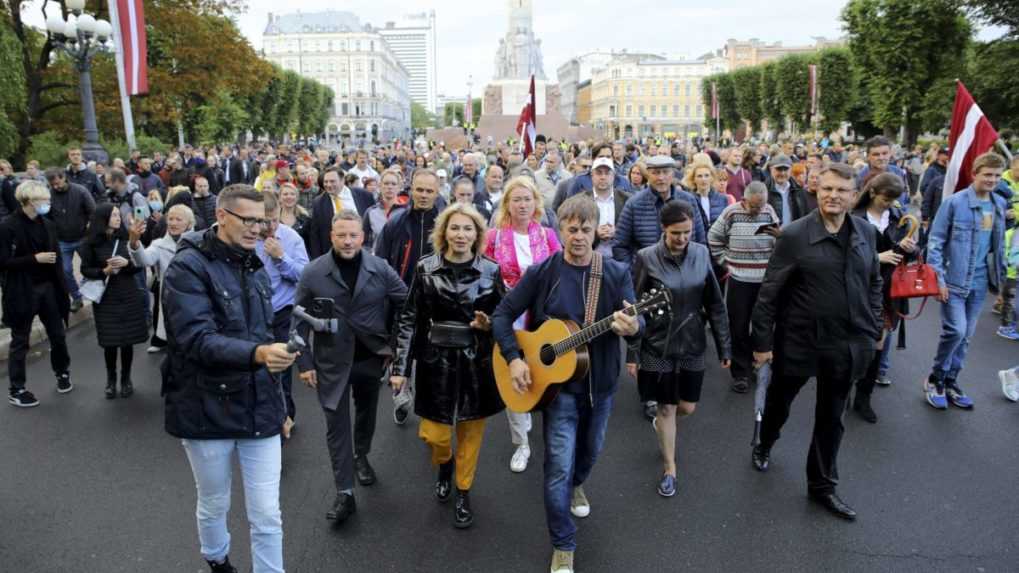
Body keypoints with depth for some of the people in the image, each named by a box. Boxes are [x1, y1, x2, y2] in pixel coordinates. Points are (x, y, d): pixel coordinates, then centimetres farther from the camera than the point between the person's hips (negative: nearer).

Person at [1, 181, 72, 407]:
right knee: (20, 341, 7)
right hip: (22, 291, -5)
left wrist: (61, 289, 6)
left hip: (47, 287, 5)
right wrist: (35, 259, -22)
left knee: (58, 335, 14)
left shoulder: (48, 224, 4)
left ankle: (62, 373, 37)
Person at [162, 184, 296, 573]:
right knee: (214, 506, 20)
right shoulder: (187, 267, -14)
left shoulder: (255, 266, 6)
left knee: (267, 515, 5)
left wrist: (278, 400, 16)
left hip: (258, 408, 4)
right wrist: (257, 353, -43)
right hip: (207, 410, -4)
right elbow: (197, 339, -26)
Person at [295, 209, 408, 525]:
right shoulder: (313, 272, -9)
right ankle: (344, 493, 8)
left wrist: (395, 343, 1)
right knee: (336, 424, 1)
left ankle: (361, 456, 47)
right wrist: (304, 362, -6)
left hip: (371, 356, 2)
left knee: (366, 413, 20)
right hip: (332, 361, -1)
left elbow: (406, 304, 2)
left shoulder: (380, 269, -7)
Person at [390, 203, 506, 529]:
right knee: (433, 434, 5)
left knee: (471, 433, 11)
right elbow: (409, 318, -2)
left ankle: (463, 493, 33)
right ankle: (444, 465, 41)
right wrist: (400, 366, -7)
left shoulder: (491, 271, -4)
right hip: (437, 361, 0)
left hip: (477, 362, 0)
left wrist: (488, 325, -17)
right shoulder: (426, 269, -4)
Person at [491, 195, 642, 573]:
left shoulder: (617, 273, -5)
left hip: (601, 382, 3)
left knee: (590, 450, 23)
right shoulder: (541, 273, -9)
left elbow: (636, 320, -12)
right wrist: (513, 358, -17)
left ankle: (576, 485, 58)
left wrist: (632, 327, -37)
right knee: (559, 464, -1)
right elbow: (502, 314, -5)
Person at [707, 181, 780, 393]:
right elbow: (713, 238, 3)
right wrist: (725, 262, 0)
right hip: (739, 280, -3)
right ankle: (740, 373, 10)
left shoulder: (769, 211, 4)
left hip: (765, 280, 3)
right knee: (739, 328, 1)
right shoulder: (731, 212, -6)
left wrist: (779, 236, -16)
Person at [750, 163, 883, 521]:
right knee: (779, 400, 19)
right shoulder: (794, 234, -14)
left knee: (832, 417, 15)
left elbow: (874, 284, 11)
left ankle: (821, 486, 32)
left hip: (846, 344, 3)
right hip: (798, 340, -3)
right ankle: (764, 446, 50)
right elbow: (770, 292, -11)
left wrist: (874, 330, 8)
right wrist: (762, 341, -11)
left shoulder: (866, 233, 0)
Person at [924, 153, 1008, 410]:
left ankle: (950, 381, 24)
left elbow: (999, 243, 15)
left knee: (966, 336, 11)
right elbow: (934, 241, -10)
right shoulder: (954, 202, -11)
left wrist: (999, 275, 13)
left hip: (980, 282, 6)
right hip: (954, 279, -5)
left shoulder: (999, 204, 5)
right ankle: (935, 378, 8)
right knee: (955, 330, -12)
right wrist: (938, 278, -14)